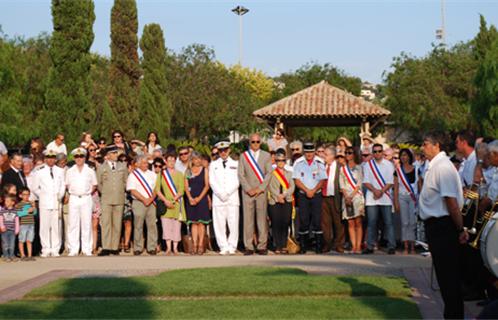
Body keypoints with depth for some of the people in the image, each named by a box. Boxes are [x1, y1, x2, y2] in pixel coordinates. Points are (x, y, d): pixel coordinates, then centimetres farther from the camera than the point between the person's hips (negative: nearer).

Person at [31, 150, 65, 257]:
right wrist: (42, 195, 4)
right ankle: (46, 249, 2)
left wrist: (60, 195, 2)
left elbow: (63, 185, 12)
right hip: (44, 203, -1)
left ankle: (55, 249, 4)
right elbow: (35, 188, 10)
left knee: (56, 226, -1)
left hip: (57, 203, 1)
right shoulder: (40, 172, 5)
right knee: (45, 226, -3)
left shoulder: (60, 171, 10)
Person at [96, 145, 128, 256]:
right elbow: (99, 184, 10)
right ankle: (106, 248, -9)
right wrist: (104, 193, 7)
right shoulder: (101, 168, 7)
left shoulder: (123, 166, 12)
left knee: (117, 224, 1)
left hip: (119, 199, 2)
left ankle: (115, 247, 5)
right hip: (106, 200, -2)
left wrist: (121, 191, 9)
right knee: (106, 224, -8)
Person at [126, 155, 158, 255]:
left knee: (152, 225, -1)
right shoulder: (133, 175, 2)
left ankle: (151, 248, 3)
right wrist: (144, 199, -10)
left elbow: (156, 189, 9)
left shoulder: (152, 174, 14)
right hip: (139, 202, -3)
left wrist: (151, 199, -8)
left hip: (151, 202, 3)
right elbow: (133, 191, -6)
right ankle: (138, 248, 3)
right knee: (138, 226, -3)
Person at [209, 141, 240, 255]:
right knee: (219, 224, -4)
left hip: (232, 198, -1)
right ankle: (223, 247, 0)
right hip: (218, 198, 1)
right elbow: (212, 182, 7)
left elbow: (237, 182, 4)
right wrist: (220, 194, -6)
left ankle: (232, 246, 0)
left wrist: (227, 193, -7)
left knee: (233, 224, -5)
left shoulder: (235, 164, 12)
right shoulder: (213, 164, 15)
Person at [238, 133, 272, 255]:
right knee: (248, 219, -2)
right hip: (247, 192, 0)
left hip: (261, 192, 0)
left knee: (262, 219, -2)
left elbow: (269, 173, 2)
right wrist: (248, 189, -7)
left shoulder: (266, 156, 10)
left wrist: (260, 188, -8)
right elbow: (241, 175, 5)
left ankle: (262, 246, 3)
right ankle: (249, 246, 1)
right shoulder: (243, 156, 11)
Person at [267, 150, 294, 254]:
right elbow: (270, 187, -3)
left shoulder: (289, 173, 15)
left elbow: (292, 187, 4)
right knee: (276, 224, -5)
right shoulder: (271, 173, 6)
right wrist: (277, 197, -13)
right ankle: (277, 246, -1)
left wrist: (283, 195, -10)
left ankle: (284, 246, 4)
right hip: (274, 202, -2)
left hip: (287, 201, 2)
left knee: (285, 223, -1)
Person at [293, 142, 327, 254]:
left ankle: (318, 246, -1)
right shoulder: (298, 163, 1)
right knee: (303, 220, -2)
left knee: (317, 220, -5)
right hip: (303, 195, 0)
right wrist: (307, 190, -12)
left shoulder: (319, 163, 1)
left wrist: (313, 190, -12)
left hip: (316, 194, 0)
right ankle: (303, 247, 4)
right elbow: (297, 180, -2)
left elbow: (322, 180, 0)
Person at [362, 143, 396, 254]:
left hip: (385, 197, -1)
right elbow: (366, 182, 3)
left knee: (388, 222, -3)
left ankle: (391, 246, -2)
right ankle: (370, 246, 4)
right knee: (371, 223, 0)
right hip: (371, 198, 1)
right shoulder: (368, 165, 8)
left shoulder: (388, 165, 5)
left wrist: (381, 191, -12)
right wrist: (375, 190, -12)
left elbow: (390, 182, 0)